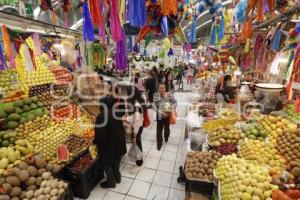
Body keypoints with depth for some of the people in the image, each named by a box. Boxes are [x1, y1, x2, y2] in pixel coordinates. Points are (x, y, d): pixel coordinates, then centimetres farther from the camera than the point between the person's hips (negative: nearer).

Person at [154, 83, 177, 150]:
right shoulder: (156, 96, -10)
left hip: (167, 115, 1)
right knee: (159, 130, 5)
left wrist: (171, 108, -24)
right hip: (159, 115, 0)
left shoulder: (169, 95, -11)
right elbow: (154, 105, -11)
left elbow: (175, 102, -7)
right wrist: (158, 111, -27)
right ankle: (159, 144, 26)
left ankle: (166, 137, 53)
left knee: (166, 128, 18)